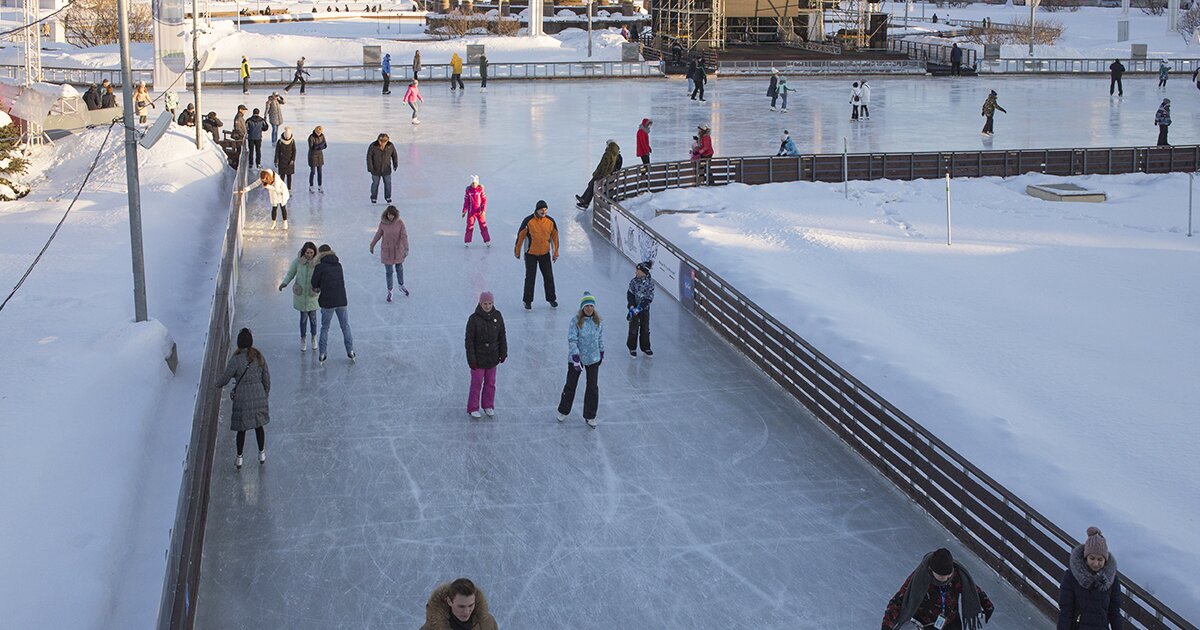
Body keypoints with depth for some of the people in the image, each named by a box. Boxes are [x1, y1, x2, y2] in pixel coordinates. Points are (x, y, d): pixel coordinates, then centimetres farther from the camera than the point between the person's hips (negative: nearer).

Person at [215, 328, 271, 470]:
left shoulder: (235, 360, -18)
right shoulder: (259, 356, -6)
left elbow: (225, 379, -10)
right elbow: (266, 379, 2)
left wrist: (217, 384, 13)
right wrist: (266, 396, 16)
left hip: (242, 398, -3)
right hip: (259, 396, 3)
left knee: (241, 429, 11)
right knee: (259, 425, 19)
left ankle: (239, 459, 24)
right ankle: (262, 454, 32)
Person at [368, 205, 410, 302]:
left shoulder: (400, 222, -15)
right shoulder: (383, 223, -12)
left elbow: (404, 236, -17)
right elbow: (378, 234, 2)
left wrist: (406, 249, -26)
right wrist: (372, 245, 11)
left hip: (398, 250, 0)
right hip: (387, 250, 0)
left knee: (399, 268, 19)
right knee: (389, 271, 5)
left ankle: (401, 286, 43)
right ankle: (389, 292, 19)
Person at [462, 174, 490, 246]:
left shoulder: (481, 189, -5)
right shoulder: (468, 190, -1)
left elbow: (484, 200, -4)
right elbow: (466, 201, 5)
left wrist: (484, 210, -12)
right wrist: (464, 211, 3)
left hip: (480, 211, -1)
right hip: (471, 211, 1)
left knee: (483, 226, 1)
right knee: (469, 227, 1)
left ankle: (487, 241, 7)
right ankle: (467, 242, 8)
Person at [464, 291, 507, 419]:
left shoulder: (497, 316, -4)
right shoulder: (474, 319, -16)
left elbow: (502, 336, 7)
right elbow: (469, 340, -12)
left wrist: (503, 353, 8)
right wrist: (471, 359, -12)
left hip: (492, 357, 4)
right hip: (478, 358, -4)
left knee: (490, 383, 14)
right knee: (476, 383, 5)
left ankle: (488, 406, 31)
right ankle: (473, 408, 19)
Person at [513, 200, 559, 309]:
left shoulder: (550, 221, -5)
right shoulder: (528, 221, -16)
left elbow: (554, 237, 6)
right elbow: (520, 236, -7)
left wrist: (555, 252, 8)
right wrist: (517, 251, 0)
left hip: (545, 254, 3)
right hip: (531, 254, -3)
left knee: (549, 277, 7)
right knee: (530, 278, 2)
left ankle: (551, 299, 21)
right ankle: (528, 301, 13)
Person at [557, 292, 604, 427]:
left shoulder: (598, 321, -4)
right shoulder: (575, 321, -17)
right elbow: (572, 340, -18)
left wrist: (601, 354, 15)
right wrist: (576, 359, -22)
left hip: (593, 359, 3)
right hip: (576, 358, -3)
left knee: (593, 387, 6)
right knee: (571, 385, 11)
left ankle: (590, 416, 21)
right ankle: (563, 411, 33)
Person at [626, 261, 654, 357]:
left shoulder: (650, 282, -11)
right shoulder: (633, 281, -8)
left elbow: (649, 297, -13)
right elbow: (630, 294, -4)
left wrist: (639, 308, -19)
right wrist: (631, 307, -17)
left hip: (644, 308, 0)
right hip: (634, 308, 0)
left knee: (645, 328, 9)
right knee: (633, 328, 5)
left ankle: (645, 348, 23)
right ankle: (632, 348, 19)